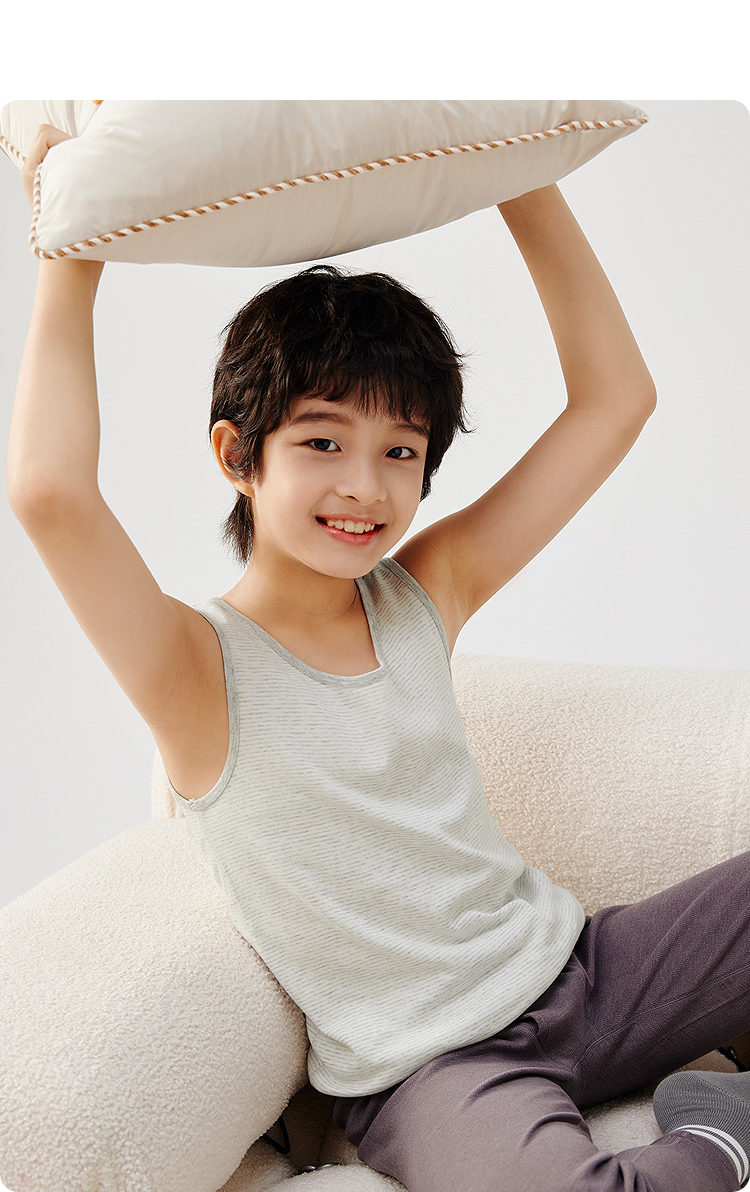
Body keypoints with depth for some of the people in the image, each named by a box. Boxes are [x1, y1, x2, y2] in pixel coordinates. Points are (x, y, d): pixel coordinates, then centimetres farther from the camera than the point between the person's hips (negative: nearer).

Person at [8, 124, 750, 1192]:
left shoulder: (425, 594, 2)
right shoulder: (204, 672, -14)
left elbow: (615, 399, 2)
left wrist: (524, 178, -1)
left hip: (575, 973, 6)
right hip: (425, 1072, -5)